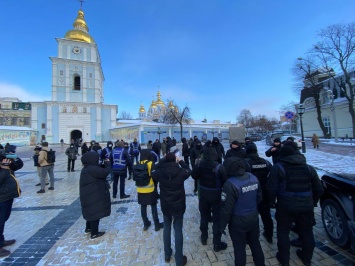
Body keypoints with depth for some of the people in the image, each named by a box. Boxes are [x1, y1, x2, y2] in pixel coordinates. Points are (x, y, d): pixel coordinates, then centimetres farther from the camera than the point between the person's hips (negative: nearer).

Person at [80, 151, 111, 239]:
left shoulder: (87, 168, 9)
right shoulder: (92, 169, -25)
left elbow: (100, 171, 12)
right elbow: (105, 172, -32)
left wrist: (104, 165, -3)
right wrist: (107, 163, -17)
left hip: (89, 194, 11)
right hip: (93, 195, -11)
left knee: (91, 212, 26)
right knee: (95, 213, 3)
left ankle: (88, 228, 41)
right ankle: (94, 233, 16)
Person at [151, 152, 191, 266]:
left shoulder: (159, 172, -14)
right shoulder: (181, 172, -18)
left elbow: (153, 171, 9)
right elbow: (189, 170, 4)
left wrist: (163, 160, 7)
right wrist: (180, 161, 12)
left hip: (165, 205, 2)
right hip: (178, 205, -2)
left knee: (167, 228, 22)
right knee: (178, 230, 13)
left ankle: (167, 255, 40)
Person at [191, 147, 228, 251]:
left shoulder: (199, 165, -12)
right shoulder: (219, 167, -24)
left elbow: (194, 176, 2)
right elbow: (226, 181, -16)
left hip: (203, 194, 4)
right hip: (216, 195, -4)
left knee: (204, 216, 22)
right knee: (217, 219, 13)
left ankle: (204, 237, 41)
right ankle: (217, 244, 26)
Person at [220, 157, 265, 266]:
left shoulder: (230, 184, -30)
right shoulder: (253, 178, -8)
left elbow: (227, 208, -23)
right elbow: (259, 197, 6)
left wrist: (222, 225, -9)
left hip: (238, 221, -6)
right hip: (253, 217, 6)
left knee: (239, 247, 15)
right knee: (255, 243, 27)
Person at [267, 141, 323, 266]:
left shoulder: (278, 167, -13)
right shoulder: (309, 168, 1)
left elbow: (271, 188, -15)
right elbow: (319, 189, 8)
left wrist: (272, 201, 2)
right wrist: (312, 203, 22)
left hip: (285, 206, -4)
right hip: (306, 206, 4)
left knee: (283, 232, 15)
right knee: (306, 232, 23)